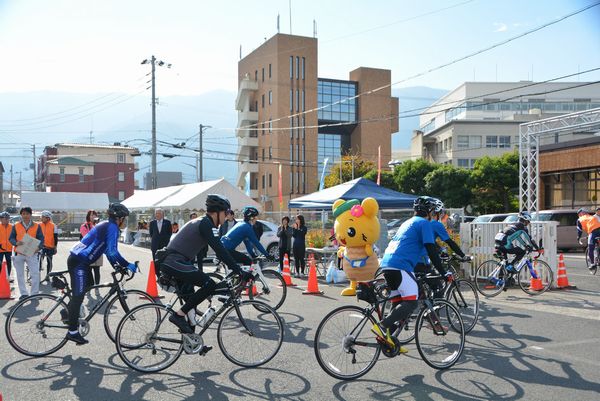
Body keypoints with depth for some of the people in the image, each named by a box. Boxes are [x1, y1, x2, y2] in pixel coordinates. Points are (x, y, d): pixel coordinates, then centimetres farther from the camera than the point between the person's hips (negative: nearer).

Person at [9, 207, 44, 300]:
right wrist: (16, 243, -18)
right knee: (20, 275, 7)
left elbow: (41, 239, 1)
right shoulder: (16, 226, 5)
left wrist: (39, 247, -18)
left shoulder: (36, 226, 3)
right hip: (19, 253, 2)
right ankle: (24, 293, 18)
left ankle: (34, 294, 2)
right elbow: (11, 238, 4)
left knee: (35, 274, -7)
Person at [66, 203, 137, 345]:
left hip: (78, 259, 10)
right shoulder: (112, 227, -14)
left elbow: (108, 249, 22)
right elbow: (112, 252, -23)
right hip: (79, 262, -10)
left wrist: (116, 265, 17)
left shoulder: (106, 225, 16)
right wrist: (127, 265, -17)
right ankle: (73, 332, 1)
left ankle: (68, 311, 33)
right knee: (78, 295, -5)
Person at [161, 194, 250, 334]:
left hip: (170, 263, 11)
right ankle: (179, 315, -9)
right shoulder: (206, 224, -12)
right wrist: (240, 271, -22)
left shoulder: (201, 223, 19)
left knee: (191, 301, 18)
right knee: (210, 285, -15)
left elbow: (220, 249, 26)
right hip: (175, 263, -11)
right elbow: (220, 251, -21)